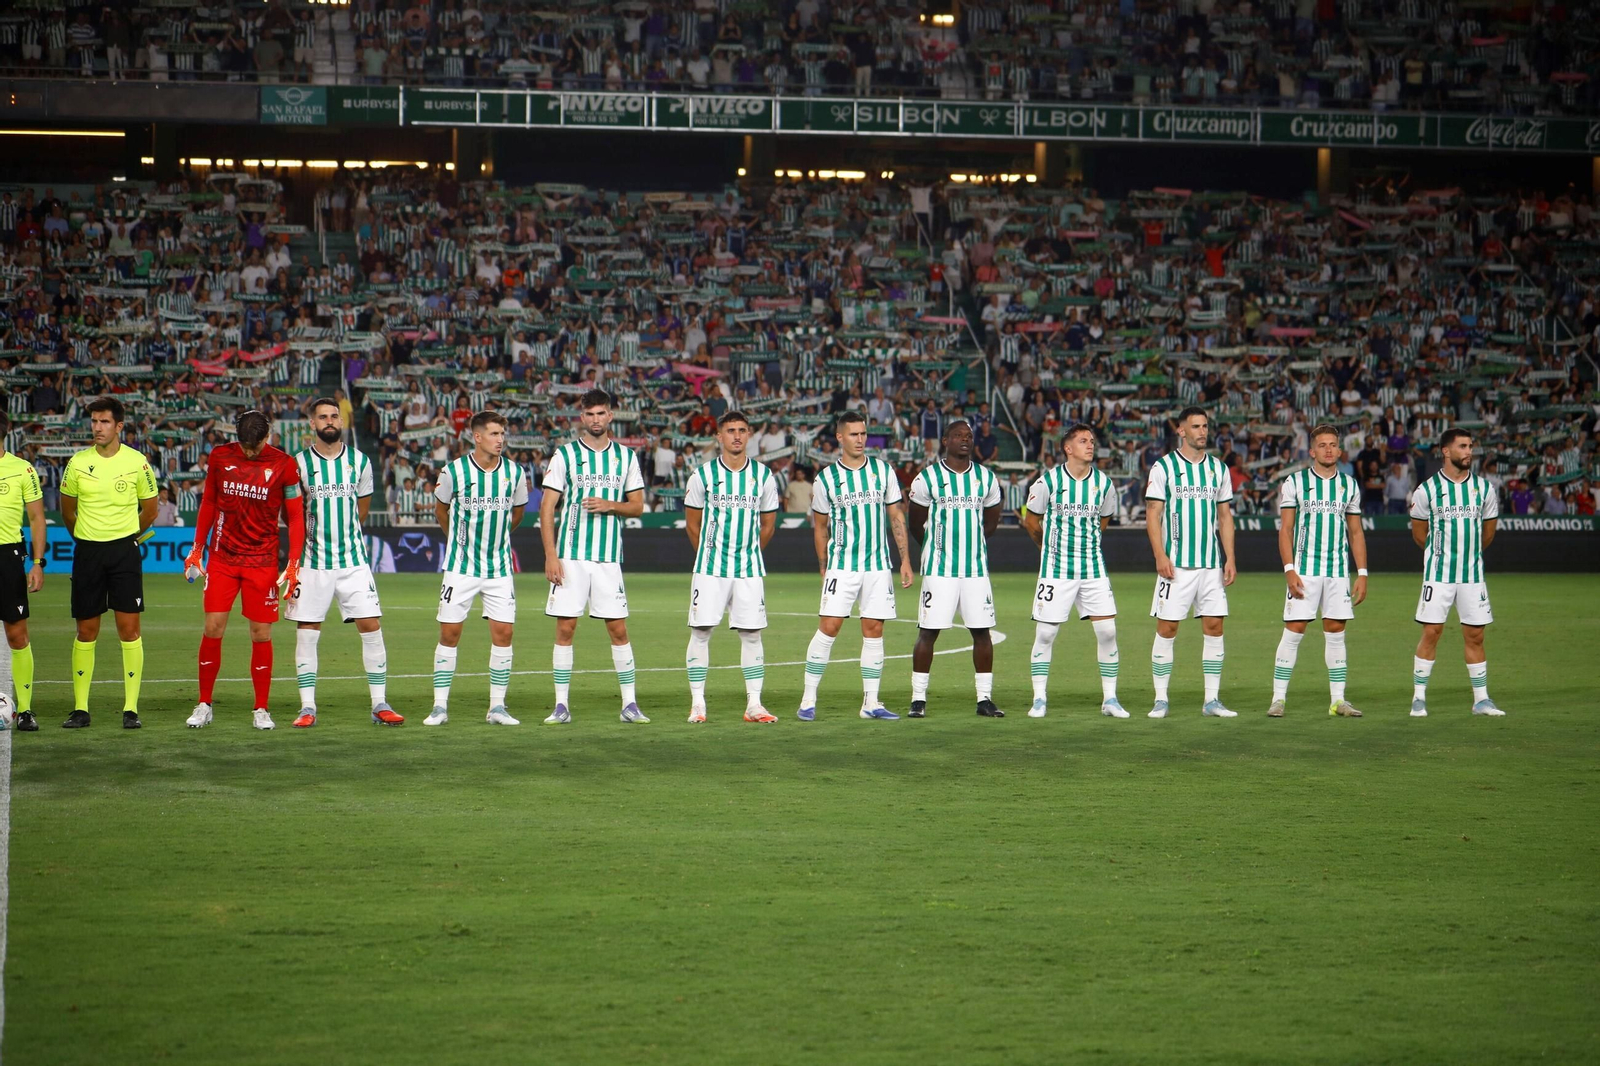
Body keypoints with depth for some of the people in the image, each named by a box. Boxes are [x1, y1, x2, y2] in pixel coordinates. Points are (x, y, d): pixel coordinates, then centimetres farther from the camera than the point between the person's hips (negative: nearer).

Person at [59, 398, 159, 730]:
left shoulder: (137, 463, -2)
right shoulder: (78, 463, 1)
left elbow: (149, 510, 11)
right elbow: (67, 510, 16)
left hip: (124, 550, -1)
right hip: (86, 551, 2)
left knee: (129, 628, -5)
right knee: (86, 631, 4)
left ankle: (131, 708, -1)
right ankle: (80, 709, 9)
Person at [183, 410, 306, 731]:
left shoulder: (284, 465, -5)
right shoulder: (220, 457, 2)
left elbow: (296, 516, 1)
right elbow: (208, 503, 14)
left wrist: (294, 564, -6)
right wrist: (197, 549, 12)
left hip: (263, 562, -2)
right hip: (222, 557, 2)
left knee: (261, 634, 0)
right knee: (213, 629, -4)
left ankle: (261, 710, 10)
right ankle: (204, 706, 8)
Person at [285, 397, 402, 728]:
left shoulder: (360, 462, 6)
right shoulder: (299, 463, -2)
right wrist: (313, 537, 9)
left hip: (354, 560, 2)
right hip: (312, 561, -2)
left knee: (371, 627, -3)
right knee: (307, 632, -1)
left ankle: (380, 704, 3)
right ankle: (308, 707, 7)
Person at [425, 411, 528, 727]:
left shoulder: (515, 473, -1)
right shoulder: (453, 472, -7)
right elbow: (441, 509, 11)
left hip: (499, 567, 2)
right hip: (460, 567, -2)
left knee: (503, 632, -4)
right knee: (449, 632, -2)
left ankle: (497, 707, 6)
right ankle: (440, 707, 5)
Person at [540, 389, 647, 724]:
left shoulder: (626, 457, 9)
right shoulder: (565, 455, 2)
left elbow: (637, 506, 11)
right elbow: (547, 507, 0)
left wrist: (610, 505, -10)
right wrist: (550, 555, -9)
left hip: (609, 558, 2)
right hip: (570, 556, -2)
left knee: (618, 629, 1)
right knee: (565, 628, -2)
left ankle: (630, 704, 7)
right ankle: (561, 706, 3)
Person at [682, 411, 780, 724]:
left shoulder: (764, 476, 4)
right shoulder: (703, 475, 0)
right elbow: (692, 522, 9)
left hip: (750, 569, 1)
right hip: (709, 568, -1)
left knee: (751, 633, 0)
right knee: (700, 631, -4)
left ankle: (754, 704, 5)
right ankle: (697, 703, 2)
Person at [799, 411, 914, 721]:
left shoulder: (883, 471, 6)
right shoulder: (826, 479, 1)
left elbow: (897, 517, 10)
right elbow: (820, 527, 9)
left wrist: (905, 560, 5)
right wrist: (823, 568, 8)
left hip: (878, 566, 2)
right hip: (841, 565, -2)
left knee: (874, 631, 3)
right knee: (828, 627, -10)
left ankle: (871, 703, 9)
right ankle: (808, 701, -4)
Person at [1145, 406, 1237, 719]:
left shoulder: (1218, 468, 11)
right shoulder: (1164, 467, -1)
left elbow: (1225, 516, 14)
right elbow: (1152, 514, -3)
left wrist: (1230, 558, 6)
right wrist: (1160, 555, -13)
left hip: (1212, 564, 4)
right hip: (1175, 563, -4)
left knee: (1214, 626, 1)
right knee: (1167, 628, -3)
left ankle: (1212, 700, 6)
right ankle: (1160, 700, 3)